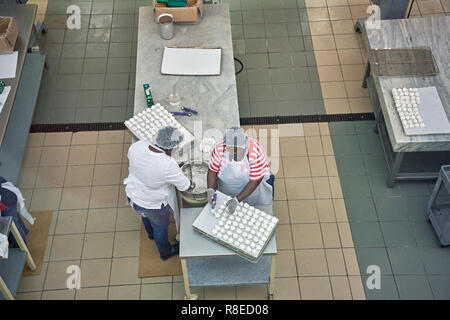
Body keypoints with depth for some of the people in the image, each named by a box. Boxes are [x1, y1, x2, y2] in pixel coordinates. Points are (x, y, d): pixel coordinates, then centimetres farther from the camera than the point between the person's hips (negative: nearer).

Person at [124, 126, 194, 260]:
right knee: (160, 228, 27)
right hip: (153, 206, -6)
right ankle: (165, 252, 57)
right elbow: (184, 186, -22)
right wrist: (191, 184, 1)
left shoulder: (137, 146, -23)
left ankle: (151, 233, 73)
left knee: (146, 215, 39)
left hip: (133, 197, 6)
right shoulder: (168, 165, -39)